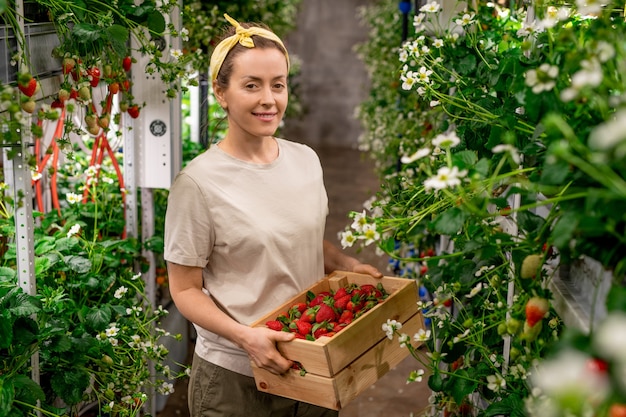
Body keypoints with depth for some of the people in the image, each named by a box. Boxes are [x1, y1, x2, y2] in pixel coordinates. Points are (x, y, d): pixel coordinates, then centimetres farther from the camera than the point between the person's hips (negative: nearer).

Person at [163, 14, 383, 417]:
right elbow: (186, 290, -10)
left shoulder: (306, 159, 2)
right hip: (234, 376, -5)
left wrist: (349, 265, 0)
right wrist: (245, 337, -23)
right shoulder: (199, 182, -15)